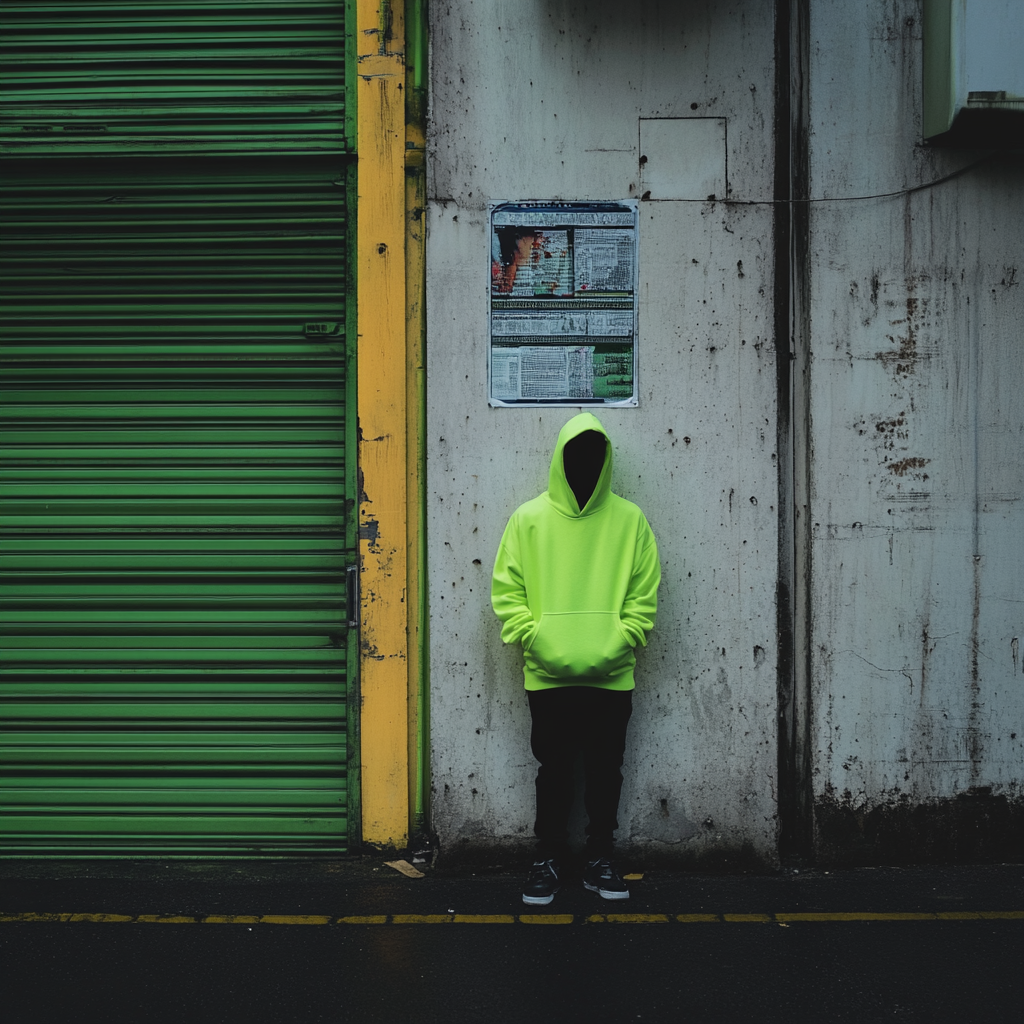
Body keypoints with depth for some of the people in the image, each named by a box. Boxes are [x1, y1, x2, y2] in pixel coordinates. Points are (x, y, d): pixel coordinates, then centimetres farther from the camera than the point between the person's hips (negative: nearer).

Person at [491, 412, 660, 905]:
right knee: (553, 770, 9)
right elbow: (506, 590, 0)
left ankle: (600, 859, 24)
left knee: (605, 770, 10)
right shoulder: (528, 518, 2)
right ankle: (548, 858, 23)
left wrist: (615, 645, -10)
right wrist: (535, 641, -12)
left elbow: (644, 595, 2)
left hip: (611, 677, 1)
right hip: (547, 676, 0)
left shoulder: (629, 519, 3)